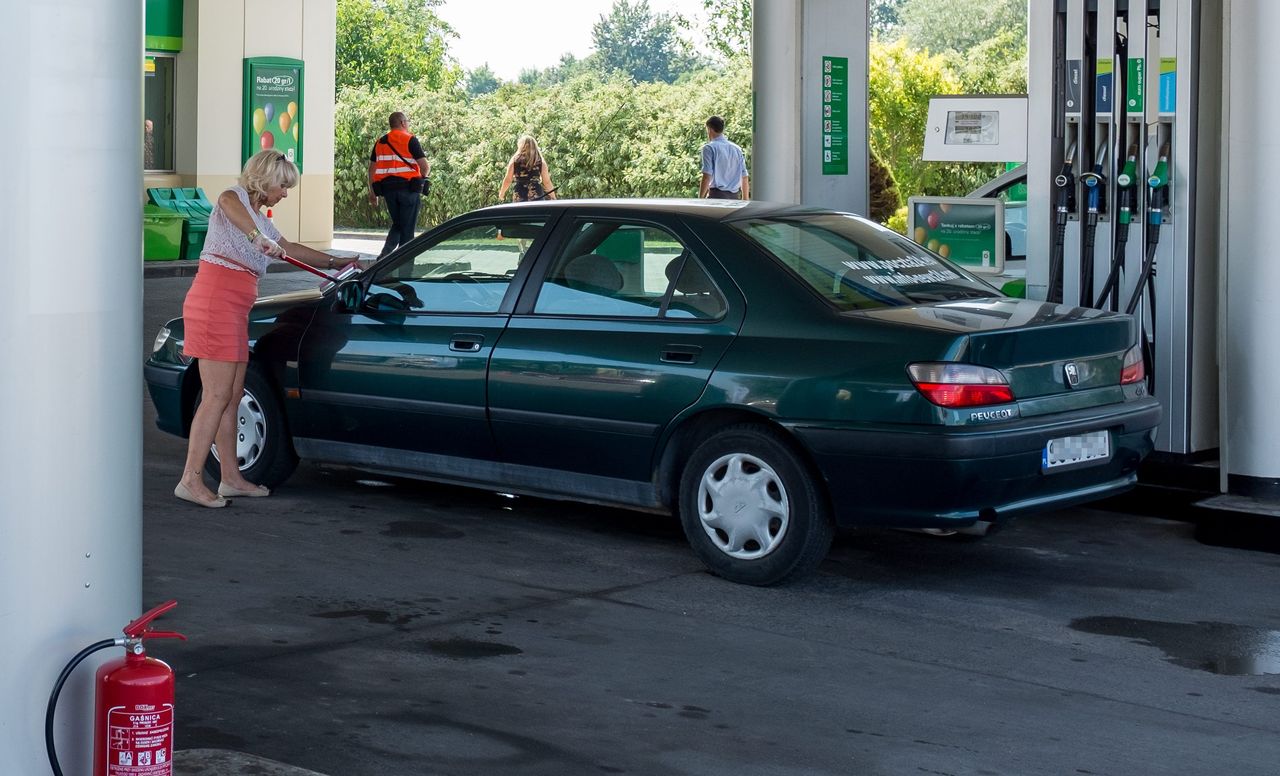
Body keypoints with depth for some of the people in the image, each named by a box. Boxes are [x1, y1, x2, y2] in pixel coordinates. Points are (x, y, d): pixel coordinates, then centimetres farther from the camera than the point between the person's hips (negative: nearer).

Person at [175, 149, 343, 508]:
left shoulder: (260, 219, 26)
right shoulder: (235, 196, -2)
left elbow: (288, 248, 41)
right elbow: (227, 202, -28)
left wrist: (333, 262, 45)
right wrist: (257, 236, -42)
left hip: (234, 310, 10)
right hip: (215, 301, -10)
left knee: (233, 396, 11)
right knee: (217, 395, -12)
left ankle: (231, 478, 17)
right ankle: (191, 480, -11)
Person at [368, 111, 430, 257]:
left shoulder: (380, 142, 12)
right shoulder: (410, 140, -6)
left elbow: (372, 168, 12)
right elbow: (424, 165, -13)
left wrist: (372, 192, 17)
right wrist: (425, 174, 9)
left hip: (387, 188, 5)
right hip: (408, 187, -5)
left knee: (397, 224, 18)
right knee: (407, 228, 4)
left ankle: (385, 253, 0)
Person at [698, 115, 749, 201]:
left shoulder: (709, 148, -4)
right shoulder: (737, 148, 14)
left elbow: (707, 176, -12)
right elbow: (744, 177, 14)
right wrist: (745, 200, 20)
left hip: (717, 195, -6)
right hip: (735, 197, 6)